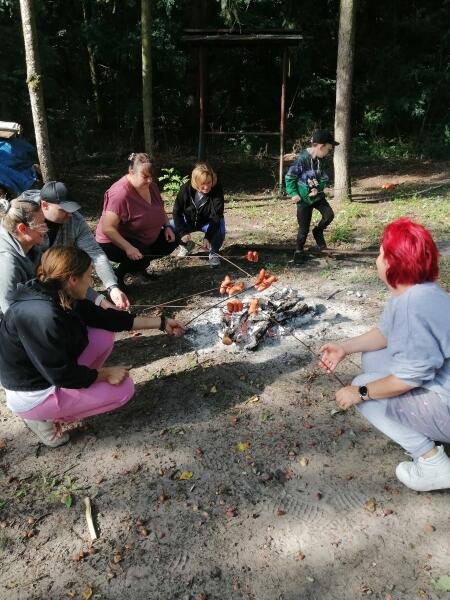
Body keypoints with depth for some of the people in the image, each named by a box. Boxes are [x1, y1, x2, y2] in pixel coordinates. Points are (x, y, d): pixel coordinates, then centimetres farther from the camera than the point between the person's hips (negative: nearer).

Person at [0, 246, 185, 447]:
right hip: (33, 395, -9)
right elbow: (61, 374, -28)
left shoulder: (59, 296, -5)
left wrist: (161, 323, 3)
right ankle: (42, 415, 2)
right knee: (123, 388, -7)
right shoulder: (42, 317, -34)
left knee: (103, 336, 3)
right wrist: (106, 374, -13)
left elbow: (105, 318, 1)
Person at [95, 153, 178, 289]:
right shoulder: (120, 193, -29)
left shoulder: (151, 185, -4)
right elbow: (107, 229, -31)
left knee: (171, 242, 0)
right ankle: (117, 274, -4)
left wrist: (167, 226, -1)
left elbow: (160, 209, 16)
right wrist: (128, 248, -40)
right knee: (142, 258, -33)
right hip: (115, 242, -8)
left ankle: (139, 266, 14)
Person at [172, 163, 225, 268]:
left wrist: (208, 237, -40)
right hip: (189, 221, 2)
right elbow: (177, 212, -16)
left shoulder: (217, 190, -26)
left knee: (219, 229, -35)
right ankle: (186, 245, 11)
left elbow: (216, 216, -29)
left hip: (208, 223, -2)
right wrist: (183, 232, -28)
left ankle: (214, 252, -5)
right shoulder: (186, 189, -21)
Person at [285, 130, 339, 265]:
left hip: (317, 196, 5)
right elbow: (289, 177, -15)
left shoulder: (319, 160, -1)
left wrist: (318, 189, -13)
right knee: (304, 229, 1)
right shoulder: (302, 159, -21)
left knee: (329, 215, -13)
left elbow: (324, 178, 6)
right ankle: (299, 251, 22)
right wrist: (293, 193, -20)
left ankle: (318, 231, 16)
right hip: (304, 199, -5)